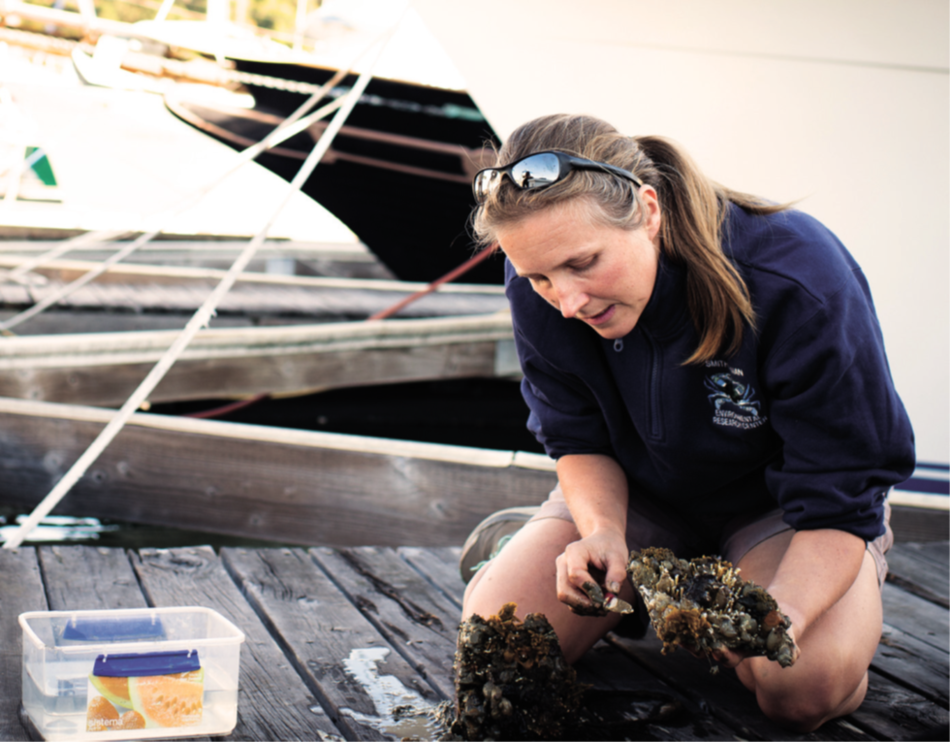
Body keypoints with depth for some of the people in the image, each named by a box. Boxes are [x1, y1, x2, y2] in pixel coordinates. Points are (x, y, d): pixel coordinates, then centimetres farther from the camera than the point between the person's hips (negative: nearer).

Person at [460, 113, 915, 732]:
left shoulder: (802, 283, -35)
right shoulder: (538, 290, -23)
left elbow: (837, 506, -29)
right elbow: (580, 442, -7)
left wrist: (779, 614, -49)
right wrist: (602, 534, -29)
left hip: (777, 503, -2)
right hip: (636, 493, 2)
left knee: (809, 684, -29)